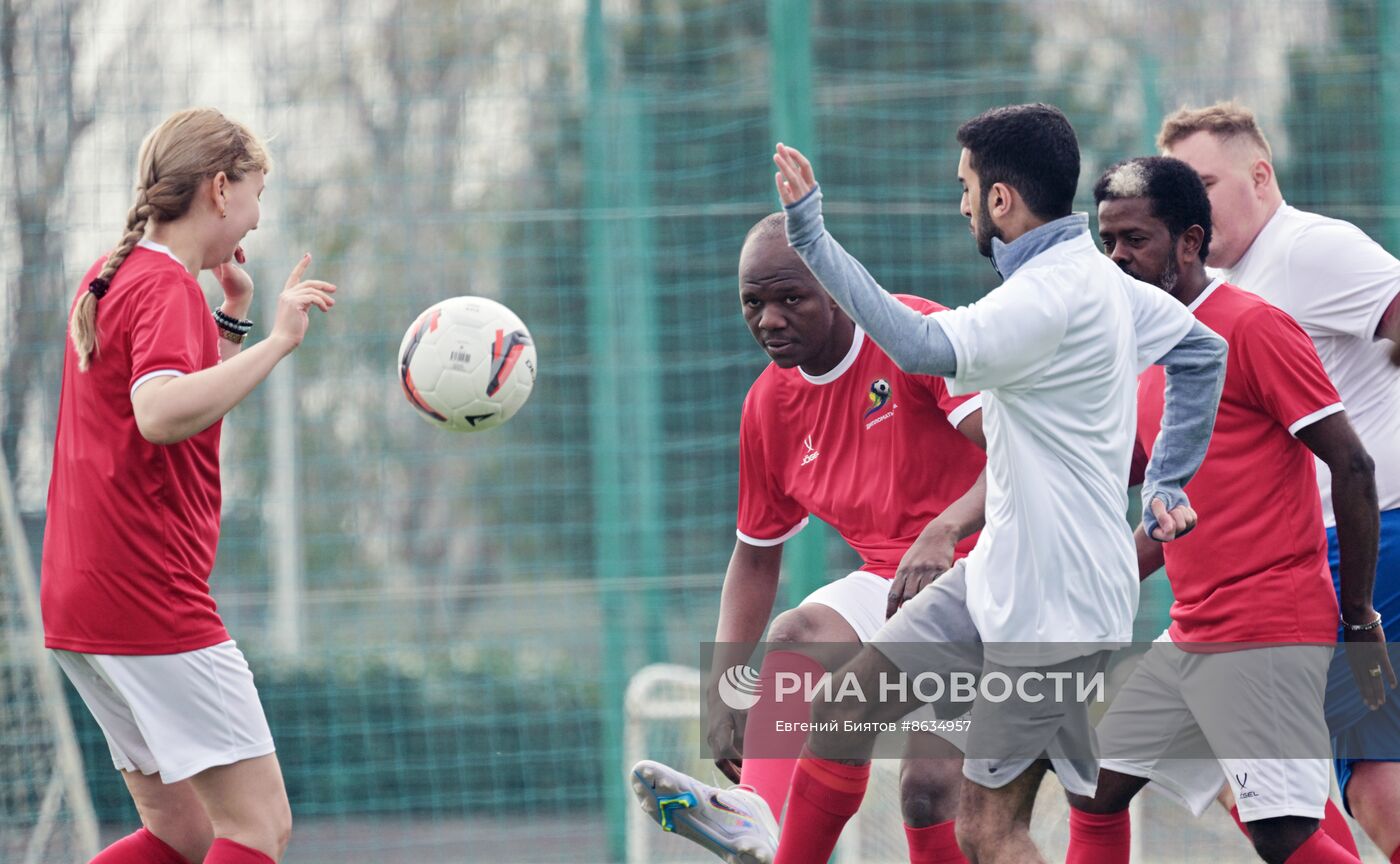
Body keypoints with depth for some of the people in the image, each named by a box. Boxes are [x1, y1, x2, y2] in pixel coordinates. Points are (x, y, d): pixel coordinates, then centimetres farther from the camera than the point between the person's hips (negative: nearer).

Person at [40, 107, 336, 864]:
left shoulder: (110, 278, 17)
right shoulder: (164, 287, -12)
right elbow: (161, 415, -31)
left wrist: (231, 320, 21)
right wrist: (274, 343, -28)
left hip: (80, 603, 10)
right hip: (151, 601, -10)